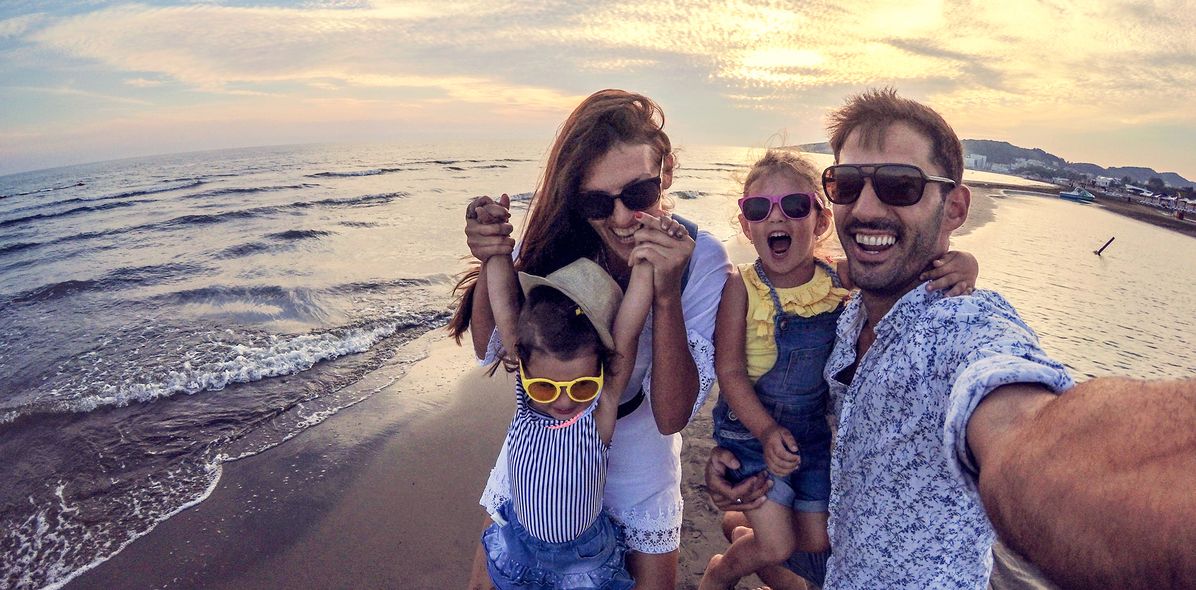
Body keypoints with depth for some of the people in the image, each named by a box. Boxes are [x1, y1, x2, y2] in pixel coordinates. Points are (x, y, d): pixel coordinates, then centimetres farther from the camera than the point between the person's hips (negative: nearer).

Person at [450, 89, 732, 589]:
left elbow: (672, 417, -26)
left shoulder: (702, 262, -23)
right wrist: (490, 262, -29)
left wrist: (666, 296, -39)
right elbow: (491, 348, -12)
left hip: (635, 448, -1)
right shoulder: (555, 233, -19)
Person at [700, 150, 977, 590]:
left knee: (816, 543, 15)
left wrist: (961, 265, -28)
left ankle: (741, 525, 45)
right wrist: (766, 431, -27)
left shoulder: (842, 277, -12)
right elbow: (729, 371, -18)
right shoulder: (741, 286, -20)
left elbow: (912, 268, -7)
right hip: (752, 429, -4)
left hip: (815, 429, 4)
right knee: (776, 548, -3)